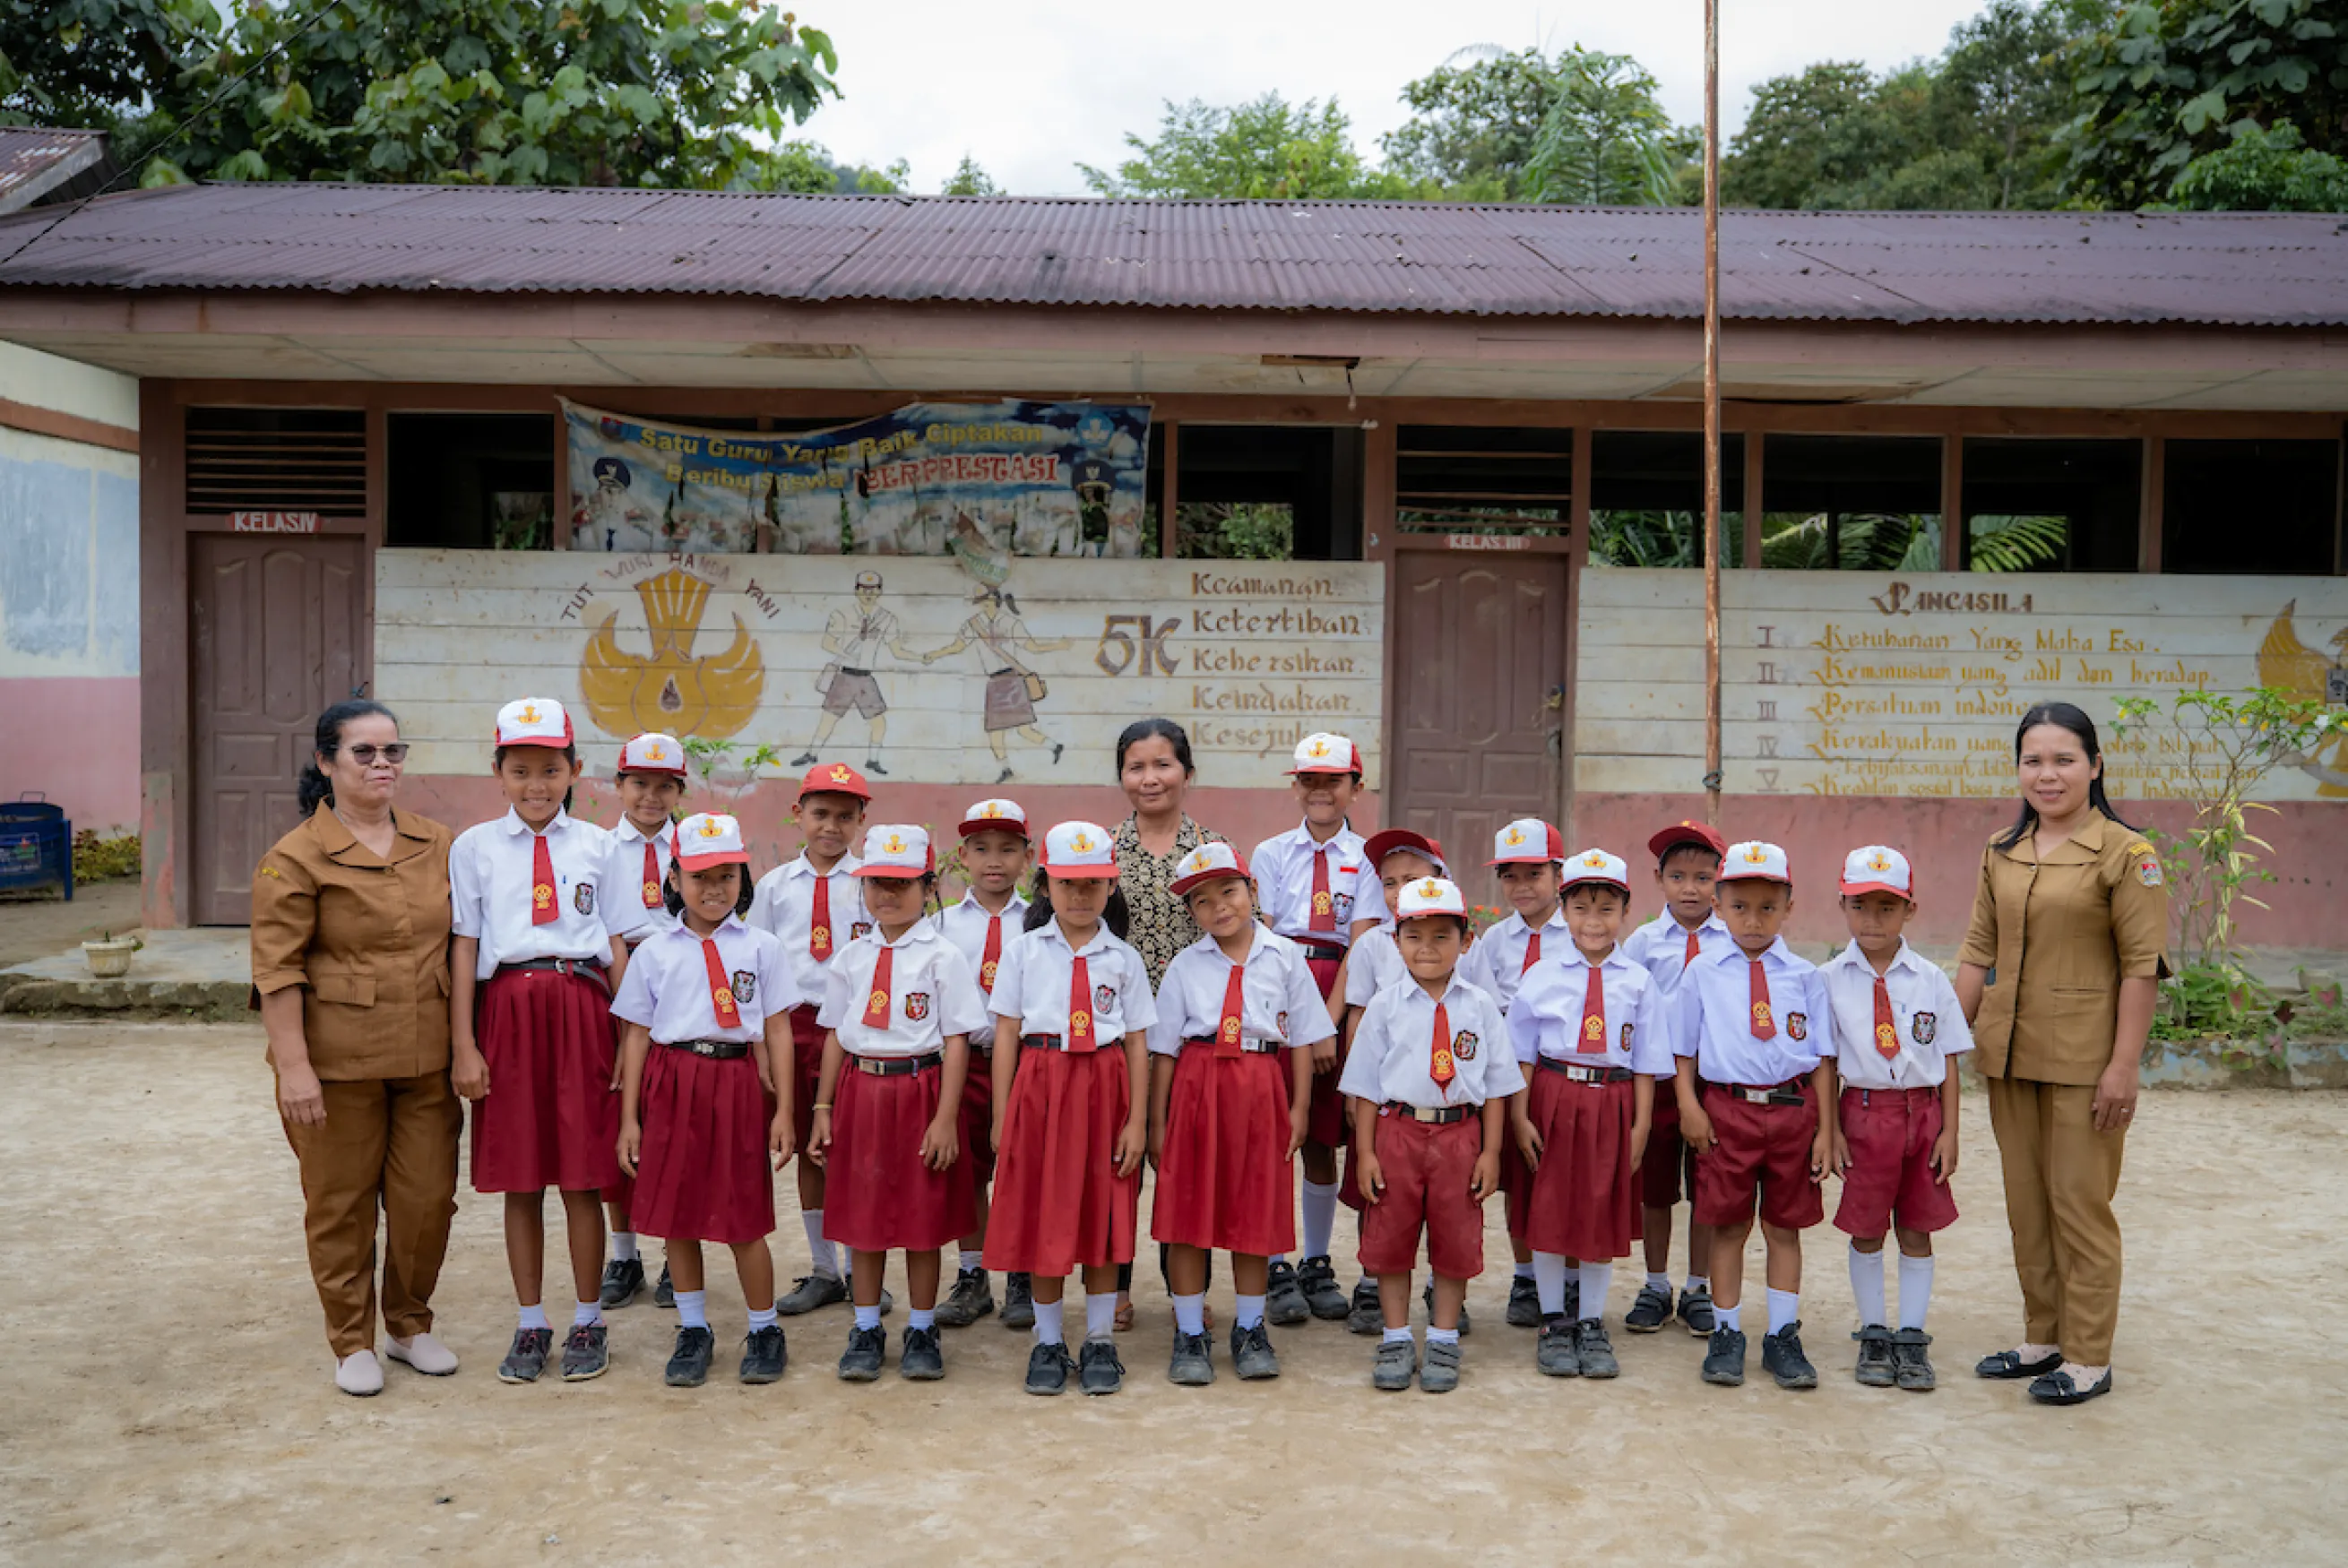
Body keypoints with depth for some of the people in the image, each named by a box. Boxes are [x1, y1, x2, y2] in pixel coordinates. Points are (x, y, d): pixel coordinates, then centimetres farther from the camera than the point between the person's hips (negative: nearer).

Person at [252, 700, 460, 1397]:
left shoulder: (437, 844, 8)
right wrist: (293, 1066, -15)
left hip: (426, 1059, 4)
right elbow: (277, 969, -10)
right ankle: (352, 1343, 24)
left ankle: (411, 1325, 29)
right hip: (338, 1063, -4)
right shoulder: (296, 858, -7)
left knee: (428, 1198, 9)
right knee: (341, 1206, 8)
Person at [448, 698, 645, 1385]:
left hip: (581, 1011, 0)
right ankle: (530, 1325, 21)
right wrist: (463, 1044, -2)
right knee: (519, 1181, 7)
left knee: (582, 1179, 3)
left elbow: (618, 947, 6)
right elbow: (464, 947, 3)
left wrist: (629, 1039, 2)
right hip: (508, 1011, 0)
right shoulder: (474, 847, 6)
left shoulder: (595, 845, 6)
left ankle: (588, 1323, 17)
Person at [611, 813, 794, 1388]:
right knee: (676, 1212, 7)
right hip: (672, 1082, 2)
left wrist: (783, 1110, 1)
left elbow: (777, 1031, 5)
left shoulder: (760, 947, 4)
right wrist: (629, 1118, 4)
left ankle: (765, 1330, 19)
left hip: (737, 1082, -1)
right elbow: (635, 1034, 7)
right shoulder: (653, 951, 6)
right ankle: (693, 1331, 25)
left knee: (744, 1216, 2)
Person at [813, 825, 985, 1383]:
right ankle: (866, 1331, 23)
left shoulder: (943, 956, -5)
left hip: (920, 1089, -3)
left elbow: (956, 1040, -7)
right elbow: (835, 1035, 12)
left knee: (922, 1217, 6)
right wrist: (823, 1109, 9)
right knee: (862, 1214, 10)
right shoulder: (853, 957, 8)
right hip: (859, 1090, 4)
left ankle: (922, 1331, 21)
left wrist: (946, 1118, -12)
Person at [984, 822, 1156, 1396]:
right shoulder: (1024, 952, 4)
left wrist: (1137, 1120, -2)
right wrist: (1001, 1116, -1)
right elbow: (1006, 1036, 3)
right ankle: (1048, 1343, 17)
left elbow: (1137, 1045, 4)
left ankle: (1100, 1341, 18)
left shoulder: (1123, 958, 5)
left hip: (1104, 1088, 1)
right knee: (1043, 1218, 3)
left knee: (1103, 1215, 5)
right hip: (1040, 1085, 0)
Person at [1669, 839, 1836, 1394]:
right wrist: (1688, 1105, -5)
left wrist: (1824, 1128, 2)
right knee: (1728, 1225, 7)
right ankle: (1726, 1335, 20)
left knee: (1785, 1225, 9)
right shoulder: (1703, 972, 4)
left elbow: (1823, 1056, 6)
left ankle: (1783, 1337, 21)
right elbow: (1684, 1048, 8)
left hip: (1792, 1107, 1)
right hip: (1726, 1108, -1)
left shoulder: (1804, 976, 5)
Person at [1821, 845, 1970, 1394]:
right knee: (1865, 1230, 7)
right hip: (1864, 1111, -1)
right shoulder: (1830, 979, -3)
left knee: (1916, 1228, 8)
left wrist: (1949, 1130, -1)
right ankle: (1873, 1335, 21)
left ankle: (1912, 1338, 19)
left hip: (1922, 1111, 1)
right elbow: (1826, 1061, 0)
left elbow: (1949, 1059, 4)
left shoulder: (1930, 979, 0)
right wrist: (1831, 1129, -4)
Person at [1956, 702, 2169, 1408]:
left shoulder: (2125, 854, -8)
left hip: (2083, 1059, -6)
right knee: (2026, 1204, 13)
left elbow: (2142, 965, -11)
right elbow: (1978, 953, 12)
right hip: (2009, 1057, 6)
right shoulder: (2000, 853, 9)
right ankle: (2042, 1339, 26)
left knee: (2079, 1204, 1)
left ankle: (2088, 1359, 13)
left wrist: (2124, 1066, -15)